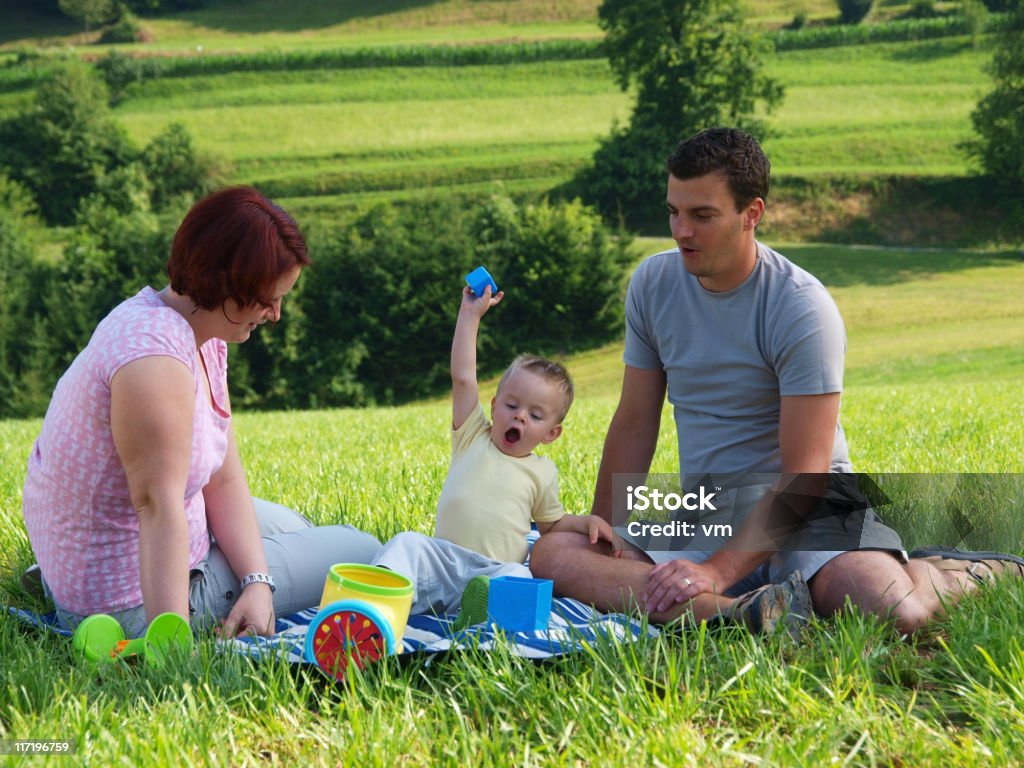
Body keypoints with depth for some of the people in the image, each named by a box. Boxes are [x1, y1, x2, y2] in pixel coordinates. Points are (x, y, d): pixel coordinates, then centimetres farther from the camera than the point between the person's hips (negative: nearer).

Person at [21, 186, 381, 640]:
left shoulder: (204, 337, 2)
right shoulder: (157, 358, -30)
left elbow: (224, 479, 0)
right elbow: (158, 506, -35)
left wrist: (257, 582, -12)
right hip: (133, 604, -10)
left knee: (291, 526, 32)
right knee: (361, 551, 1)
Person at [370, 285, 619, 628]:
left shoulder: (542, 472, 16)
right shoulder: (473, 438, 14)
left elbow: (552, 525, 26)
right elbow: (463, 378, 8)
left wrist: (587, 522, 6)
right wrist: (470, 314, 8)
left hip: (496, 571, -1)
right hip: (444, 558, 1)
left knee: (518, 575, -34)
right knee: (408, 542, -26)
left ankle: (484, 601, -64)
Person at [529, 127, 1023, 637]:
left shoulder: (802, 308, -14)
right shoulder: (653, 284, 3)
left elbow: (803, 476, -18)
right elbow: (634, 424, 11)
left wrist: (717, 570, -26)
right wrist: (601, 538, 8)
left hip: (807, 517, -5)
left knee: (895, 613, -34)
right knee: (551, 554, -20)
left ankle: (961, 573, 3)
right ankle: (742, 612, -33)